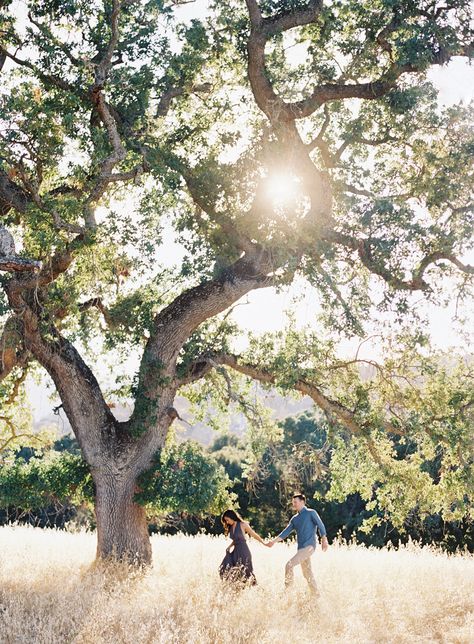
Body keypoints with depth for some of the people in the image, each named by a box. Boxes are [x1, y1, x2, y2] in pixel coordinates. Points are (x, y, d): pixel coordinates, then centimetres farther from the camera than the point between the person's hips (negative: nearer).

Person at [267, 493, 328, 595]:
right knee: (307, 573, 10)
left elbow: (320, 526, -6)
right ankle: (316, 594, 18)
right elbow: (286, 532, 11)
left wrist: (324, 540, -16)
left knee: (289, 565, -18)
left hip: (309, 546, -7)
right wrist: (274, 541, -1)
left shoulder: (311, 513, 0)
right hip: (300, 548, 7)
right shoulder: (294, 519, 17)